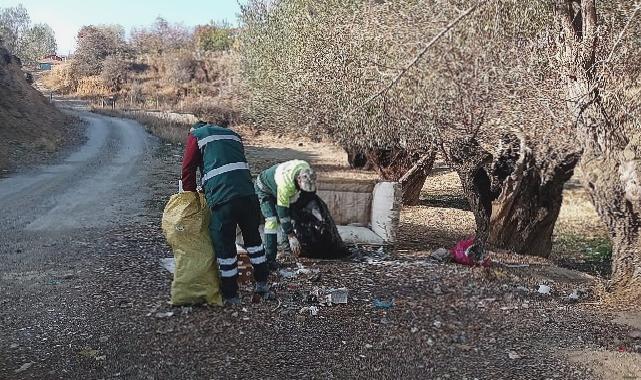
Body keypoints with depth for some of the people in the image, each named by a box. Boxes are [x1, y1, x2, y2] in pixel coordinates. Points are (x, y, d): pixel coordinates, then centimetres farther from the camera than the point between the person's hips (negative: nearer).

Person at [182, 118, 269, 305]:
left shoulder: (196, 135, 13)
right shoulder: (233, 135, 27)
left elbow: (188, 170, 10)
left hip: (221, 197, -5)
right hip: (247, 193, 5)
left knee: (224, 244, 7)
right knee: (253, 237, 21)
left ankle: (231, 296, 17)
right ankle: (262, 284, 31)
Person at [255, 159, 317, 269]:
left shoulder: (306, 169, -26)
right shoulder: (285, 184, -45)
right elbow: (282, 212, -39)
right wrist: (291, 236, -36)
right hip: (264, 189, -7)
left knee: (291, 215, 4)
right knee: (272, 219, -22)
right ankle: (270, 259, -20)